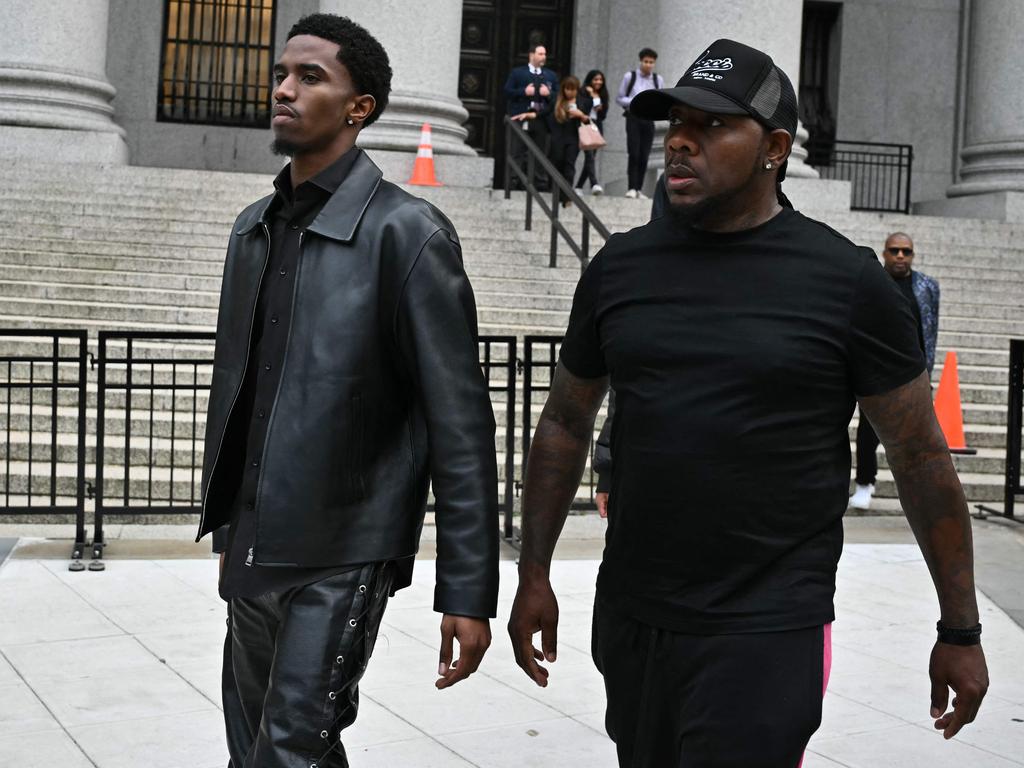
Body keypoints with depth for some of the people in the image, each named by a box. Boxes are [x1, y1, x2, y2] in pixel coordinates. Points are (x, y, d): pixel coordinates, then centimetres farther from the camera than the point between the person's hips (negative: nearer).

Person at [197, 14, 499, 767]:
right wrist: (227, 525, 16)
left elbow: (459, 423, -13)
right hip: (253, 552, 7)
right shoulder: (254, 228, 10)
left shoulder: (405, 232, -11)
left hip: (341, 556, -7)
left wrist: (468, 592, -17)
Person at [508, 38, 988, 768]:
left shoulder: (847, 281, -8)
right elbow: (565, 424, 13)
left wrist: (961, 631, 0)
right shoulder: (620, 267, 3)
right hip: (628, 623, 5)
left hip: (765, 635, -4)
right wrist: (534, 573, 9)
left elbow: (920, 456, -2)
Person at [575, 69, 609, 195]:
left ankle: (579, 186, 12)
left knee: (591, 157, 5)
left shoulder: (602, 95, 15)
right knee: (590, 156, -19)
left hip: (597, 126, 6)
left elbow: (603, 114, 11)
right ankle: (594, 184, -32)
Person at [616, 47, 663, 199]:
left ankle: (639, 189, 9)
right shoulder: (630, 77, 1)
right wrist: (634, 101, -13)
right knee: (633, 154, -12)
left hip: (649, 120, 3)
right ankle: (632, 188, -10)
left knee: (644, 156, 2)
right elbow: (620, 98, 5)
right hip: (633, 118, -3)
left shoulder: (658, 79, 9)